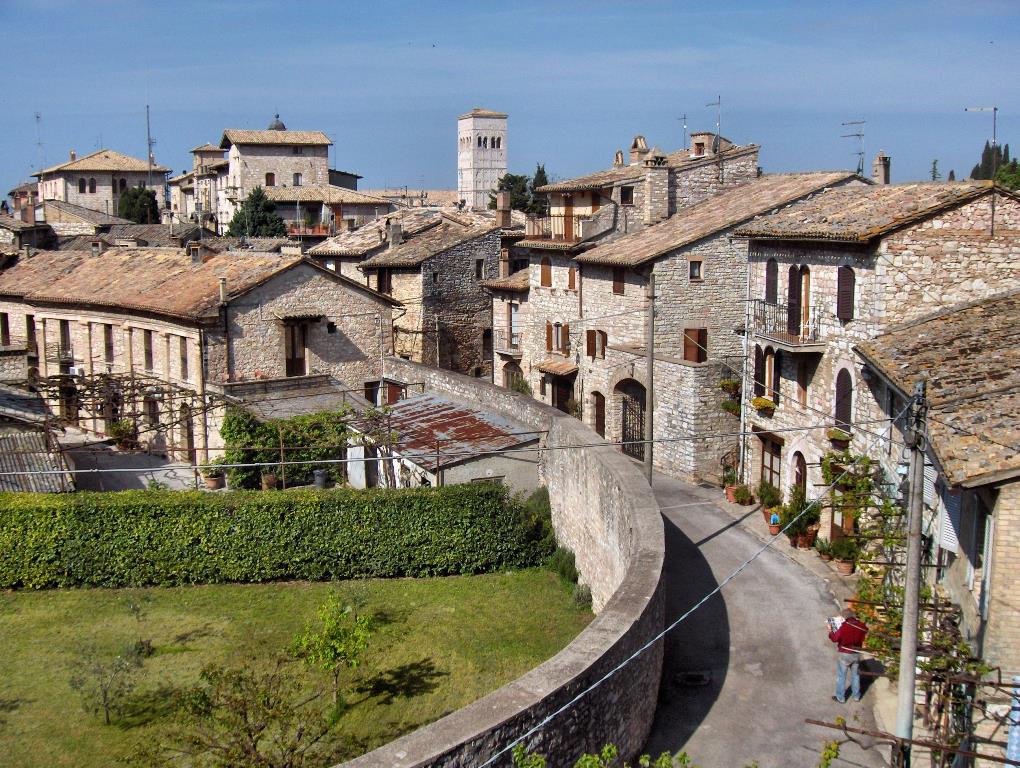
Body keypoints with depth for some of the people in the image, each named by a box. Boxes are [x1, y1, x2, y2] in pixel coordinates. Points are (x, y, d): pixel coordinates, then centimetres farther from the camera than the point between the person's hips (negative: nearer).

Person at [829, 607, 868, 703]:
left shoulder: (844, 626, -25)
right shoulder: (861, 626, -12)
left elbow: (835, 638, -16)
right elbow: (865, 632, 11)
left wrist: (831, 632, 3)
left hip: (844, 655, -4)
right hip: (856, 654, 5)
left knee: (841, 676, 10)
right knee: (855, 675, 21)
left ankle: (841, 698, 20)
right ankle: (856, 696, 33)